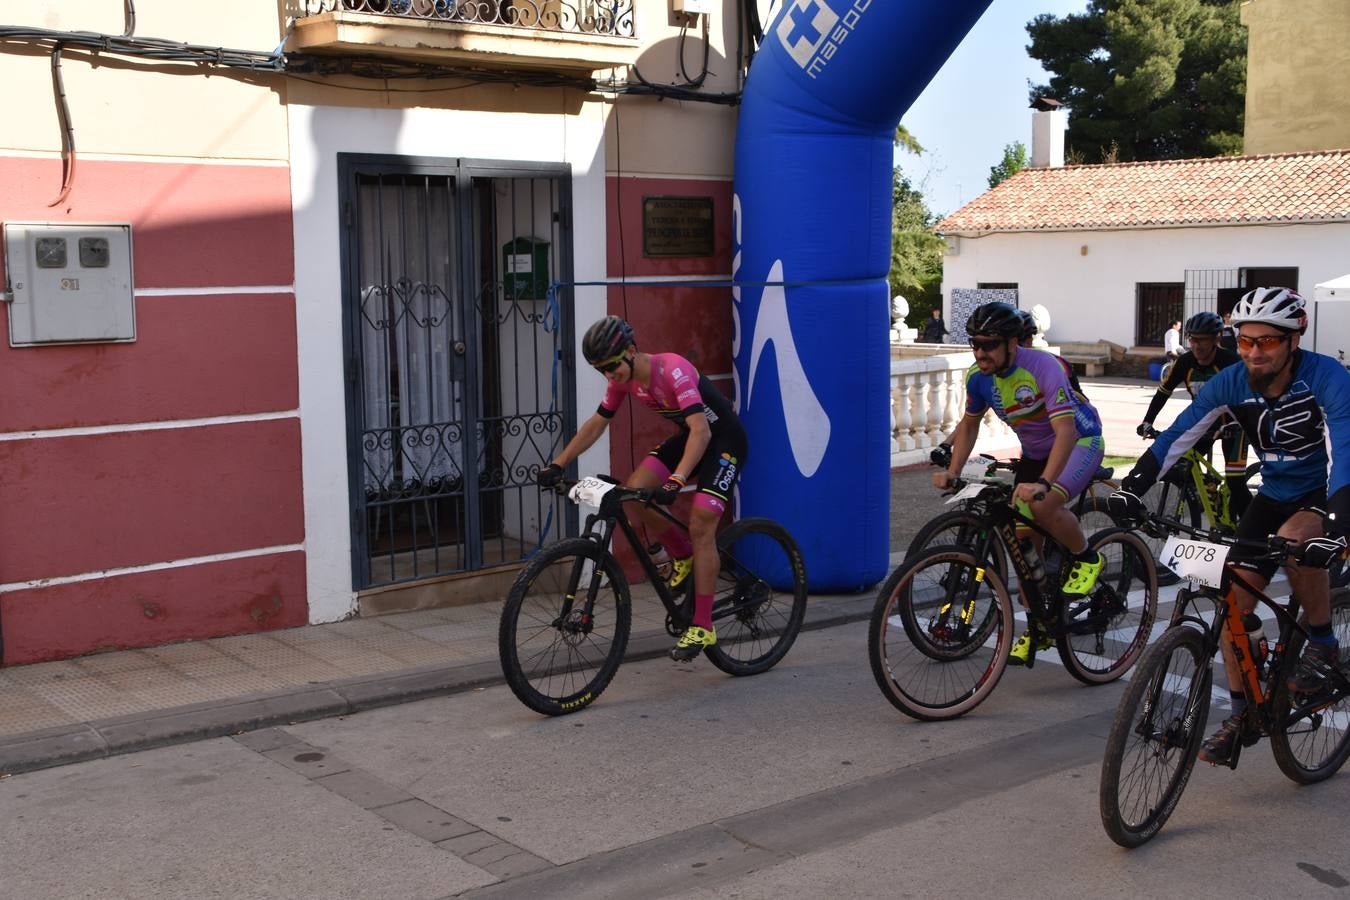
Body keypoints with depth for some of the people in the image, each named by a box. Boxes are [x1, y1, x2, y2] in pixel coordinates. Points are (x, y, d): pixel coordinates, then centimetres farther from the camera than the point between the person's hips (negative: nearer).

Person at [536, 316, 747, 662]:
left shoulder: (673, 370, -31)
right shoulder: (623, 379, -8)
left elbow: (701, 430, -39)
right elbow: (596, 424, 3)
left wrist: (676, 481, -50)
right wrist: (557, 464, -6)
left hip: (723, 440, -7)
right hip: (686, 436, 7)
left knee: (700, 524, -17)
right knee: (635, 490, -12)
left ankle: (703, 627, -10)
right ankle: (683, 557, 11)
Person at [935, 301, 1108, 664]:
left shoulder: (1043, 367, -32)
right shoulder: (979, 377, -12)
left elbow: (1066, 431, -39)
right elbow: (970, 423, 6)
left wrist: (1042, 483, -51)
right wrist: (951, 471, -7)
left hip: (1080, 441, -6)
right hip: (1034, 450, 7)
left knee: (1044, 506, -33)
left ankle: (1086, 559, -3)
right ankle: (1039, 628, 15)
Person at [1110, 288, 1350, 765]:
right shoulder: (1232, 383, -14)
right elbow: (1177, 435, -18)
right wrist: (1132, 486, -31)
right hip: (1277, 492, 5)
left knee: (1293, 540, -37)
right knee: (1233, 601, -6)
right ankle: (1242, 713, 10)